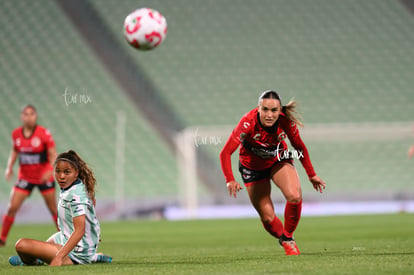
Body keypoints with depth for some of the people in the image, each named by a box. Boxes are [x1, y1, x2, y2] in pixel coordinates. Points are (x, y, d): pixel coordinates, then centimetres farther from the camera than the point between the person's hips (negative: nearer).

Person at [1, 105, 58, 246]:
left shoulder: (44, 133, -15)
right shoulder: (16, 134, -4)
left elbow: (53, 154, -12)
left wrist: (50, 171, -28)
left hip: (44, 177, -2)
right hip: (25, 177, 2)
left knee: (54, 209, 6)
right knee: (12, 208, -7)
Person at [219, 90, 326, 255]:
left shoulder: (286, 121, -25)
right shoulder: (248, 123, -34)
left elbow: (300, 147, -6)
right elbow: (226, 153, -33)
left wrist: (311, 175, -1)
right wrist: (230, 180, -46)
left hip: (279, 160, 1)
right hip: (252, 166, -1)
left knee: (294, 196, -25)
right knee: (267, 217, -4)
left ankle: (288, 237, -1)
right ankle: (283, 240, 28)